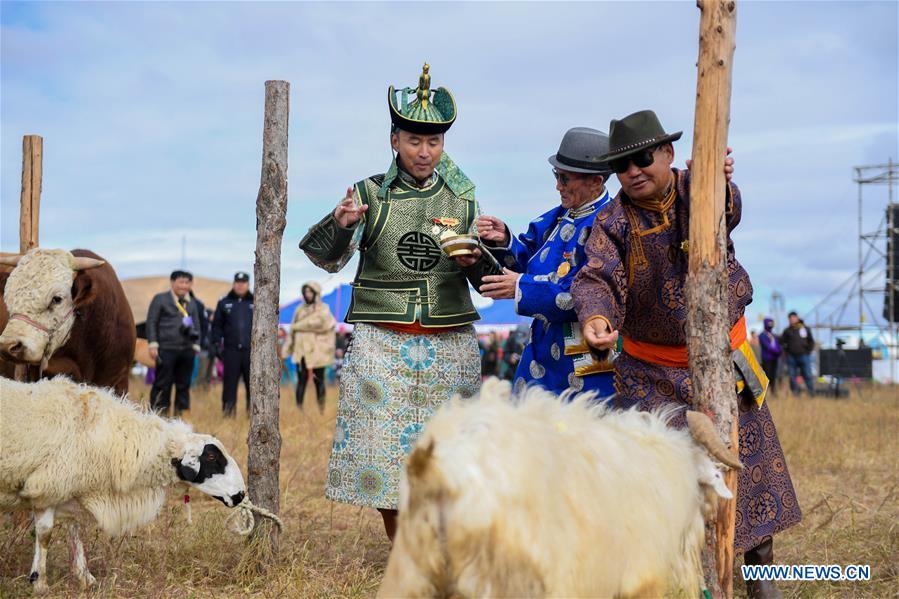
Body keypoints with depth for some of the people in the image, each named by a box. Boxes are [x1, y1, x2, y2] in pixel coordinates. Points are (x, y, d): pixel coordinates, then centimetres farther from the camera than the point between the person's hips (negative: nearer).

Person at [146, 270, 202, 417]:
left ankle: (182, 415, 15)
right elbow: (151, 322, -1)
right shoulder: (160, 299, 2)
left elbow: (196, 326, 21)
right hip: (166, 349, -5)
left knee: (184, 385, 8)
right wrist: (153, 344, -8)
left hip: (187, 350, 5)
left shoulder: (192, 304, 17)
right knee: (162, 385, -3)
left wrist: (196, 345, 12)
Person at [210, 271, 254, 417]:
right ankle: (228, 411, 3)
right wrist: (216, 343, -2)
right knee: (229, 383, 0)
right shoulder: (224, 303, 10)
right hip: (231, 350, 0)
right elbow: (217, 326, 8)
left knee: (253, 383, 2)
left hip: (251, 350, 0)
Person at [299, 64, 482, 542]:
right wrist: (339, 224, -28)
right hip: (381, 342, -1)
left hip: (450, 344, 1)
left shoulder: (462, 200, 8)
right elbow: (328, 259, -7)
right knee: (383, 447, -1)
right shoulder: (369, 194, 2)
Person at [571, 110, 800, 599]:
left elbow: (727, 212, -32)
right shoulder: (613, 222, -11)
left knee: (749, 459, 10)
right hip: (651, 370, -1)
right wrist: (593, 317, -50)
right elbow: (597, 278, -26)